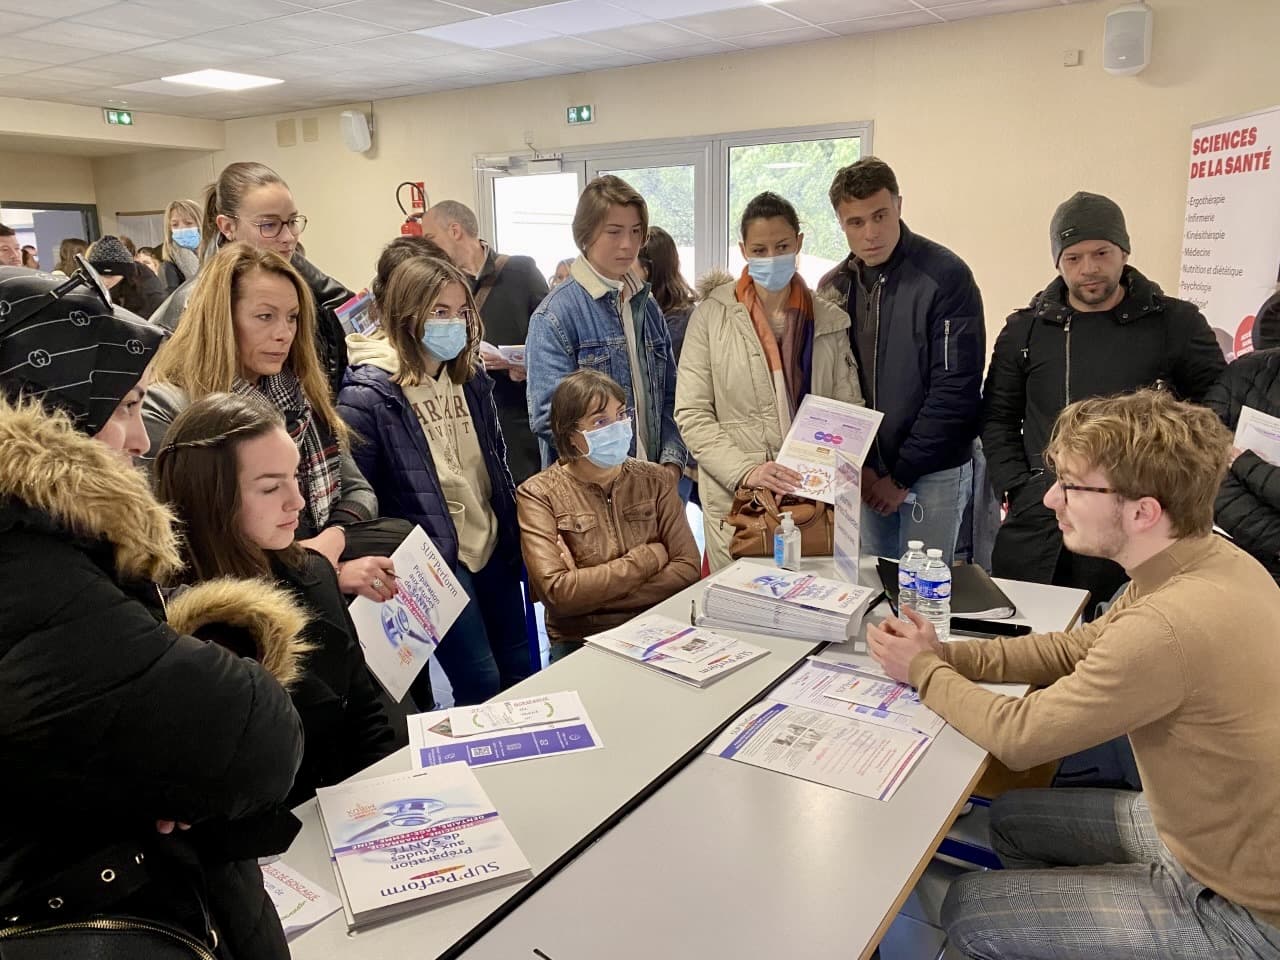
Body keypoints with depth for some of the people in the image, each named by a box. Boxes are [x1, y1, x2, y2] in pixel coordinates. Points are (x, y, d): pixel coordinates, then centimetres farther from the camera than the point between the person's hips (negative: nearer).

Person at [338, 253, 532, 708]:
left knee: (521, 672, 15)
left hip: (494, 547, 7)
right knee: (481, 686, -1)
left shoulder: (470, 376, 6)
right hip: (434, 562, -7)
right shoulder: (368, 395, -16)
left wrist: (512, 524, 14)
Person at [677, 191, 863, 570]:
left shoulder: (829, 320, 8)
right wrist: (744, 471, -17)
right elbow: (691, 414, -5)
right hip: (736, 499, -2)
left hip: (813, 496, 2)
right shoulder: (713, 315, 1)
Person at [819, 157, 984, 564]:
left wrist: (901, 475, -12)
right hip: (861, 474, 4)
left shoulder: (945, 276, -11)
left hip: (932, 474, -4)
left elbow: (956, 389, -14)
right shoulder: (835, 286, 5)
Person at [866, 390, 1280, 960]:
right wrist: (946, 655, -6)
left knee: (968, 911, -1)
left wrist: (923, 672, -7)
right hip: (1222, 824, 8)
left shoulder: (1167, 626, -36)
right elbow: (1077, 648, 5)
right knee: (1011, 817, 18)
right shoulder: (1216, 558, -7)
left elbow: (1019, 737, -24)